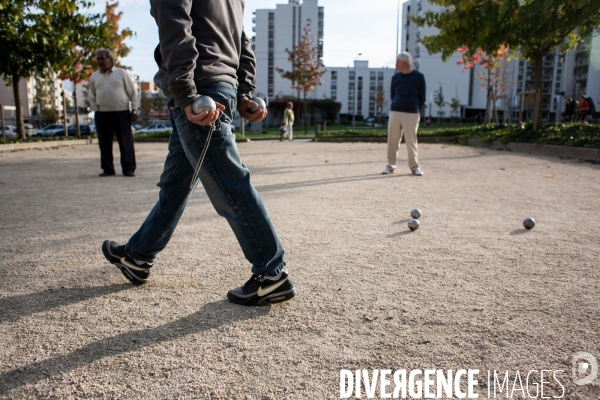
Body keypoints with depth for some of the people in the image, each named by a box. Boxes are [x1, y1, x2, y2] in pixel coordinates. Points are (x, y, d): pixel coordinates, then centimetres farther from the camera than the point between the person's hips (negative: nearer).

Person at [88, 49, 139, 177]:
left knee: (126, 142, -3)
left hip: (121, 112, -3)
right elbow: (91, 96, 20)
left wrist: (134, 110, -2)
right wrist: (95, 109, 8)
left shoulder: (122, 73, 5)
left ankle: (129, 169, 3)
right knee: (104, 143, 4)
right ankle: (107, 169, 13)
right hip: (102, 114, 3)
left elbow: (133, 92, 3)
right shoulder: (94, 77, 14)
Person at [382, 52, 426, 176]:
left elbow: (422, 97, 5)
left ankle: (415, 167, 10)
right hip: (395, 113, 3)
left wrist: (415, 110, 7)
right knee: (392, 141, 3)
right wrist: (397, 106, 11)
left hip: (411, 114, -3)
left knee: (411, 142, 0)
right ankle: (390, 166, 13)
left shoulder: (418, 77, -1)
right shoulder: (395, 77, 7)